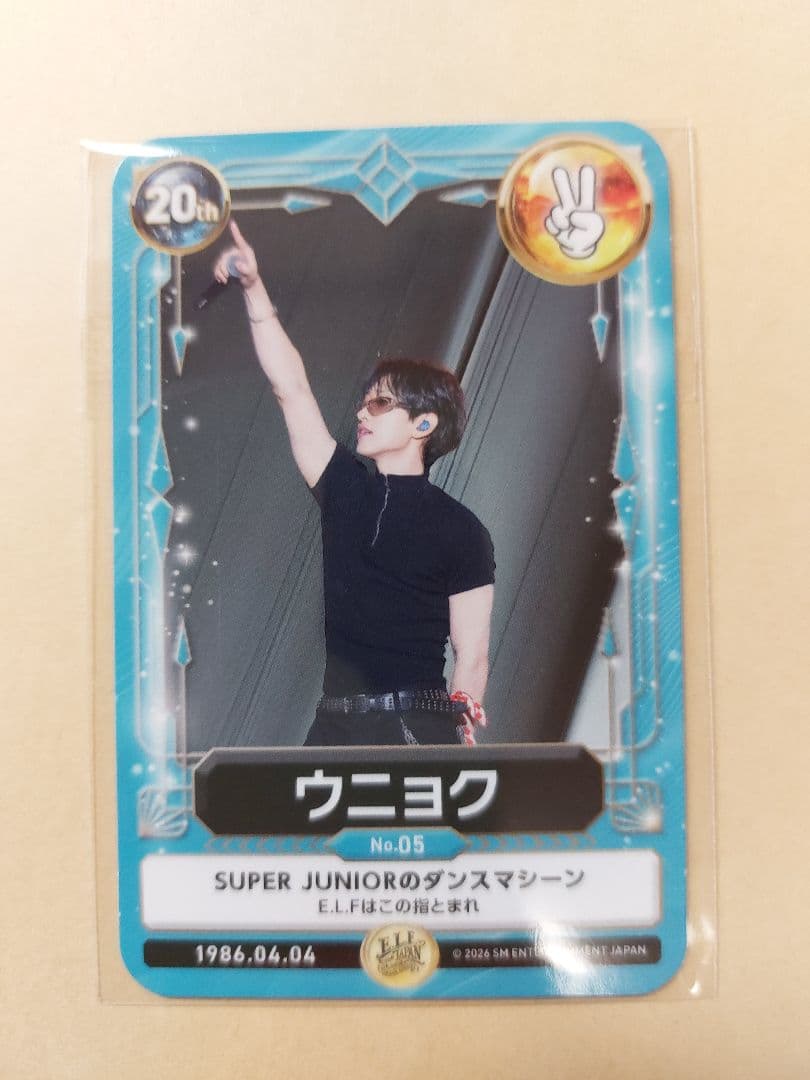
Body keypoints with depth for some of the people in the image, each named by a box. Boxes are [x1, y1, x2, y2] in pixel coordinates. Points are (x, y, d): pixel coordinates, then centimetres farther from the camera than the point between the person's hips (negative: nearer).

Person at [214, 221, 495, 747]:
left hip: (417, 729, -4)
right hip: (335, 725, 4)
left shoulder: (460, 530, -3)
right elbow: (292, 388, 5)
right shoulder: (345, 489, 8)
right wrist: (254, 288, 0)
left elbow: (473, 656, -4)